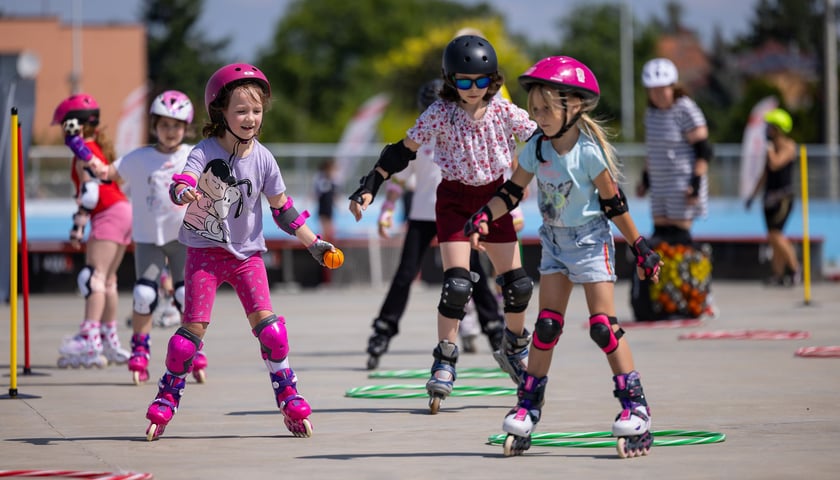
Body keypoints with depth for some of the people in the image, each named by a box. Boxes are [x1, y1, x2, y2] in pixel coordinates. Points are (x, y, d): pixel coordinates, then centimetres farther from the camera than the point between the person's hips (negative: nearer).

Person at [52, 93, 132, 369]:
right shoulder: (99, 147, 20)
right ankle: (110, 342, 20)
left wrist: (78, 226, -18)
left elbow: (90, 191, -16)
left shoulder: (83, 150, -8)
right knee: (107, 280, 15)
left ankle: (90, 339, -30)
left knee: (94, 276, -18)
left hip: (109, 213, -10)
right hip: (124, 211, 10)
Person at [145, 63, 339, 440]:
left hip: (247, 253, 2)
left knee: (268, 324, -10)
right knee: (194, 326, -8)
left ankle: (289, 399, 2)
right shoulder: (205, 152, -12)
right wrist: (183, 192, -55)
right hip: (205, 250, -2)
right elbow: (183, 180, -30)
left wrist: (314, 244, 7)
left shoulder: (262, 159, -2)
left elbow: (282, 209, 8)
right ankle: (166, 400, 8)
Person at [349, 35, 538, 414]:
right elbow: (404, 149, -10)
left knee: (517, 284, 3)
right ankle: (444, 363, -5)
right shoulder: (440, 114, -15)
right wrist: (369, 187, -14)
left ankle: (514, 348, 29)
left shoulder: (504, 112, -9)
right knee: (456, 284, -17)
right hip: (455, 200, -3)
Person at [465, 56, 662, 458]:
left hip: (590, 240, -5)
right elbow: (513, 191, 3)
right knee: (546, 325, 4)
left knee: (604, 325, -10)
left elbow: (614, 203, -12)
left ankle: (635, 407, -5)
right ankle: (528, 406, 10)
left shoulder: (588, 152, -20)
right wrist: (483, 217, -13)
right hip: (555, 242, 5)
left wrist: (640, 248, -7)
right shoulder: (536, 149, -4)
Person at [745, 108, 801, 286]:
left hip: (783, 196, -8)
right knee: (774, 238, 6)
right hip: (770, 196, 8)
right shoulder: (772, 146, 16)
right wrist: (754, 194, 21)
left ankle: (795, 269, -5)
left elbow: (775, 164, -25)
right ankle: (779, 274, 10)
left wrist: (769, 146, -15)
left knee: (775, 236, -16)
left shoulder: (789, 146, -9)